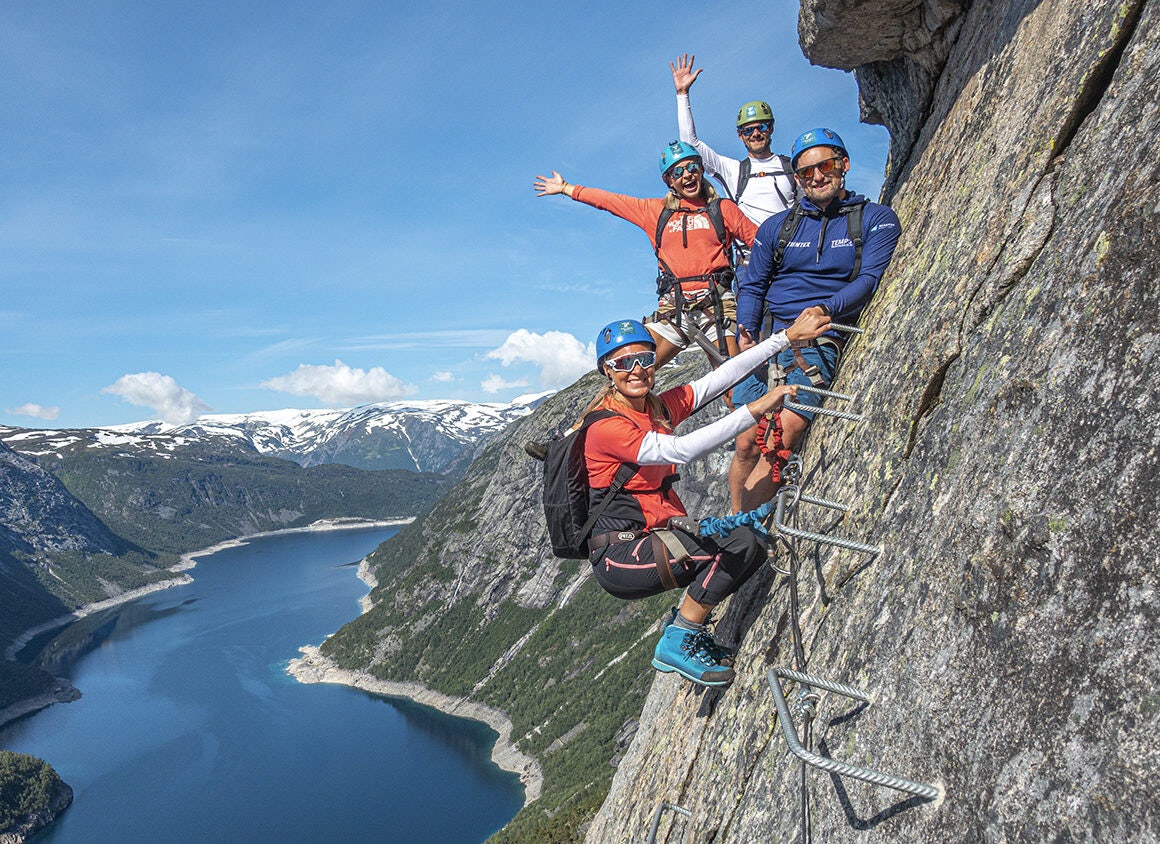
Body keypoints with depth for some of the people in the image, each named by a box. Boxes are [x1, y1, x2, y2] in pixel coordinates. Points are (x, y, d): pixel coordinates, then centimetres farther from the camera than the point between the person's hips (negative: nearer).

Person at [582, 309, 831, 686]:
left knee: (752, 541, -3)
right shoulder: (606, 427, -17)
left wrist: (787, 336, 4)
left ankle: (684, 624, 11)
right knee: (738, 544, -18)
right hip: (620, 557, -8)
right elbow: (680, 450, -30)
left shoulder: (661, 407, 7)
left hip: (656, 538, 8)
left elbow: (724, 374, 6)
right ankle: (677, 645, -5)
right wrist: (754, 410, -31)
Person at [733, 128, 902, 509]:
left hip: (821, 344, -3)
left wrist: (826, 309, -25)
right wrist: (746, 334, -3)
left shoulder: (876, 220, 8)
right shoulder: (776, 226, 17)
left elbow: (871, 280, -5)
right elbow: (752, 287, 17)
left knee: (787, 427, -22)